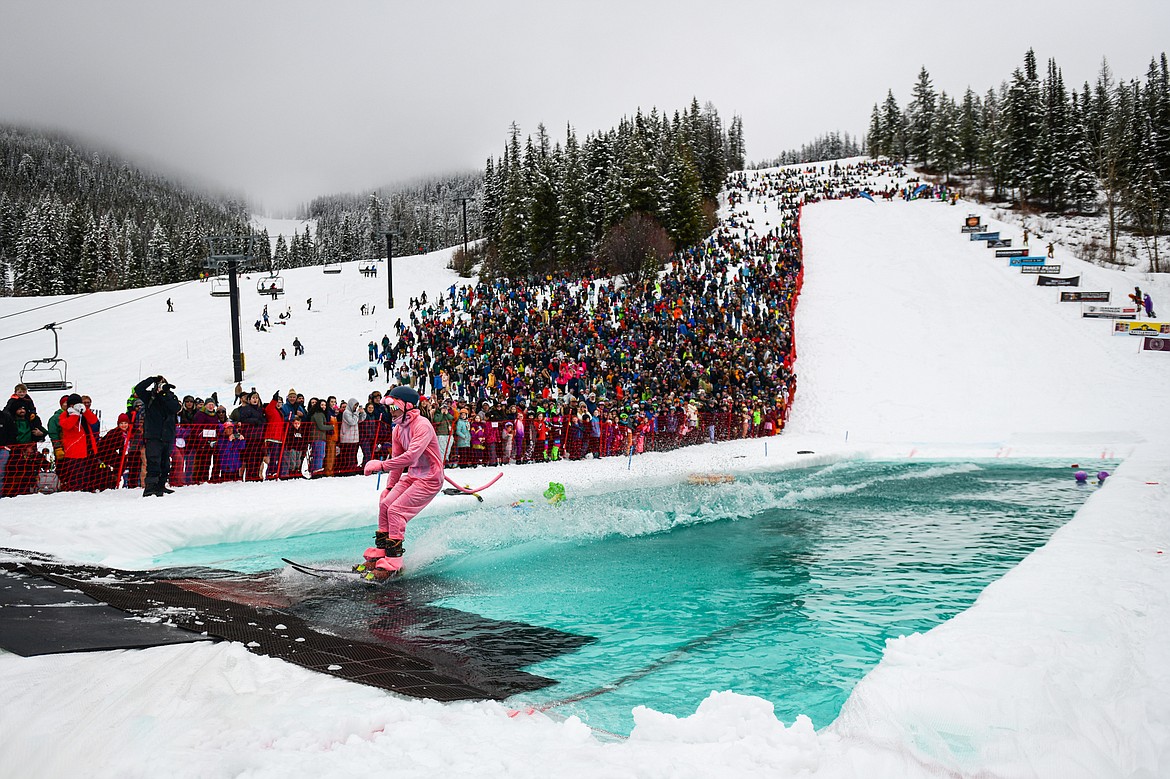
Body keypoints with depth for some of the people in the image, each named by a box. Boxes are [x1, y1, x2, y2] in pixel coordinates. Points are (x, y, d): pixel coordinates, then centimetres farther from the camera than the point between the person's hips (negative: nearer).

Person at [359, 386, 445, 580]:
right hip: (411, 476, 9)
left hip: (430, 479, -9)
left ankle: (392, 564, -10)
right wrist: (389, 487, 17)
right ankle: (379, 554, 12)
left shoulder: (422, 426, -22)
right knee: (385, 504, 0)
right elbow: (397, 459, 17)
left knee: (396, 510, -17)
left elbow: (411, 456, -33)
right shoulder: (398, 429, 7)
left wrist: (381, 465, -32)